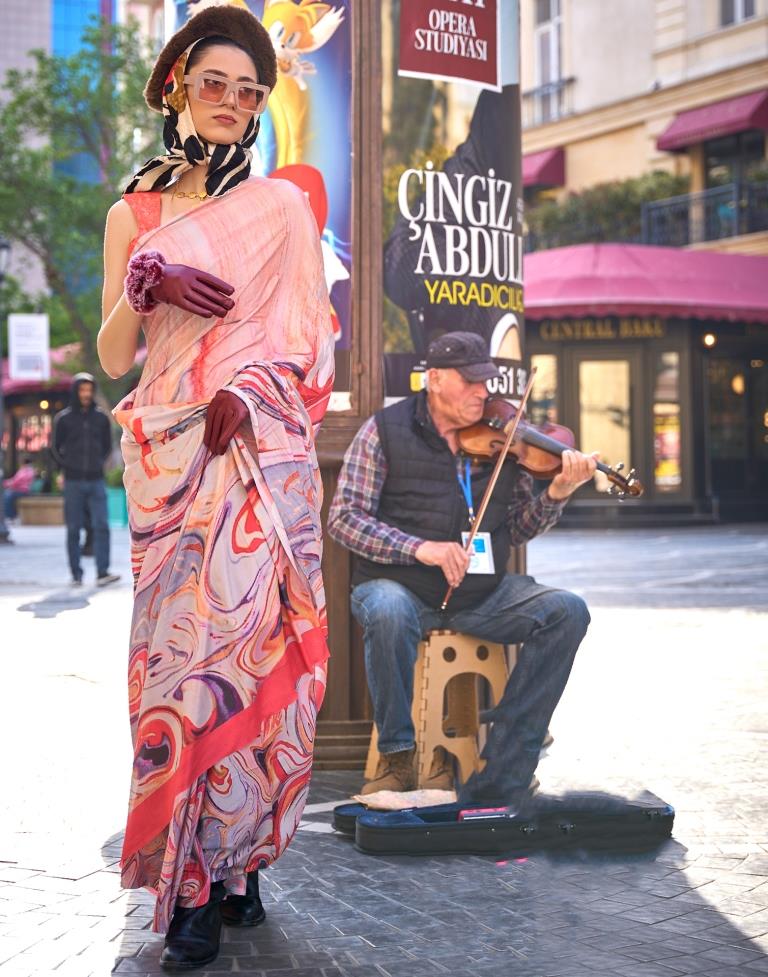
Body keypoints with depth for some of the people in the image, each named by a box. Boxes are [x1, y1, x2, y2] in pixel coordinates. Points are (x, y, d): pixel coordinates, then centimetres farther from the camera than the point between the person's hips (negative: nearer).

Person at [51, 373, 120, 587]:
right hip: (73, 483, -1)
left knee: (101, 526, -9)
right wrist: (67, 466, 1)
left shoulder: (101, 417, 6)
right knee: (74, 529, 2)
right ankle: (76, 575, 7)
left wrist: (99, 463, 6)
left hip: (96, 481, 1)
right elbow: (55, 447, 8)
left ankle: (102, 572, -10)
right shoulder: (63, 418, 0)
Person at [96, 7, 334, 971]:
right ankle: (205, 876, 0)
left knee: (242, 631, -10)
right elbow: (112, 356, 11)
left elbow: (310, 337, 7)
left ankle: (219, 866, 0)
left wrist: (250, 386, -10)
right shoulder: (133, 214, 15)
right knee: (178, 639, -5)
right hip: (166, 451, 2)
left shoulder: (282, 205, 10)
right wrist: (144, 283, -7)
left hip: (258, 449, -1)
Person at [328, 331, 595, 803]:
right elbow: (345, 517, -9)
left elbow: (516, 529, 8)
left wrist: (557, 494, -12)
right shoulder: (387, 430, -2)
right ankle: (398, 755, -15)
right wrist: (419, 548, -22)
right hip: (401, 586, -4)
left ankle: (495, 780, -16)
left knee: (568, 611, -18)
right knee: (389, 612, -38)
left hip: (481, 594, 4)